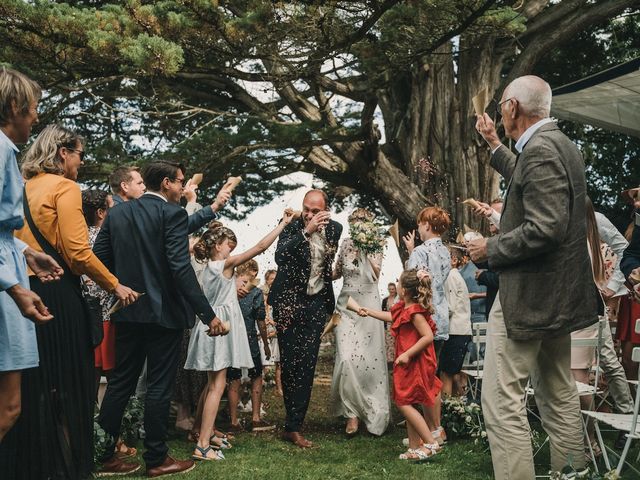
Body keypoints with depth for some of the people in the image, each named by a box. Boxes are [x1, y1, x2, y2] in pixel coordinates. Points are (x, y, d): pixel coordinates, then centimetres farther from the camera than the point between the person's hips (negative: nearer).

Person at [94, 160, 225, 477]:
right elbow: (181, 267, -19)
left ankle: (103, 455, 16)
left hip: (126, 311, 6)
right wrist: (208, 314, -18)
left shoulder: (117, 213, 7)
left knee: (120, 383, 12)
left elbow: (100, 258, 5)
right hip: (164, 312, -6)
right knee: (159, 386, 3)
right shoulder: (172, 213, -11)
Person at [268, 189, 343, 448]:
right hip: (289, 301, -2)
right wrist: (306, 232, -27)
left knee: (307, 365, -1)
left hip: (316, 303, 2)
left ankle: (293, 426, 3)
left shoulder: (335, 229, 4)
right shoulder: (292, 228, -5)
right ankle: (294, 423, 15)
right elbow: (280, 257, -23)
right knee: (290, 363, 1)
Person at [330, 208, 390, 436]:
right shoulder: (346, 244, 9)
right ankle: (351, 411, -1)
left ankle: (372, 413, 17)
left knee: (369, 359, 0)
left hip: (368, 304, -2)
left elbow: (375, 275, -13)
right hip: (346, 305, 2)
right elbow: (336, 273, 20)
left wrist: (366, 252, -15)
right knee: (346, 358, -11)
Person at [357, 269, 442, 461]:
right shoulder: (403, 308, 12)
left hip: (415, 364, -10)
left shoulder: (414, 312, -19)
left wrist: (407, 354, -26)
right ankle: (415, 447, 17)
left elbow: (428, 336, -26)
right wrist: (369, 312, 41)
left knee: (404, 403, -10)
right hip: (410, 365, 10)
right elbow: (390, 316, 32)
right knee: (406, 403, 12)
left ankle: (431, 443, -7)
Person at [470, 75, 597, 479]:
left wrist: (490, 249, -15)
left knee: (502, 401, -8)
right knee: (558, 394, 19)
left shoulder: (539, 149, -19)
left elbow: (545, 227, -27)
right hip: (558, 293, 11)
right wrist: (494, 145, 33)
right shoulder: (558, 144, 12)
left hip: (528, 293, -11)